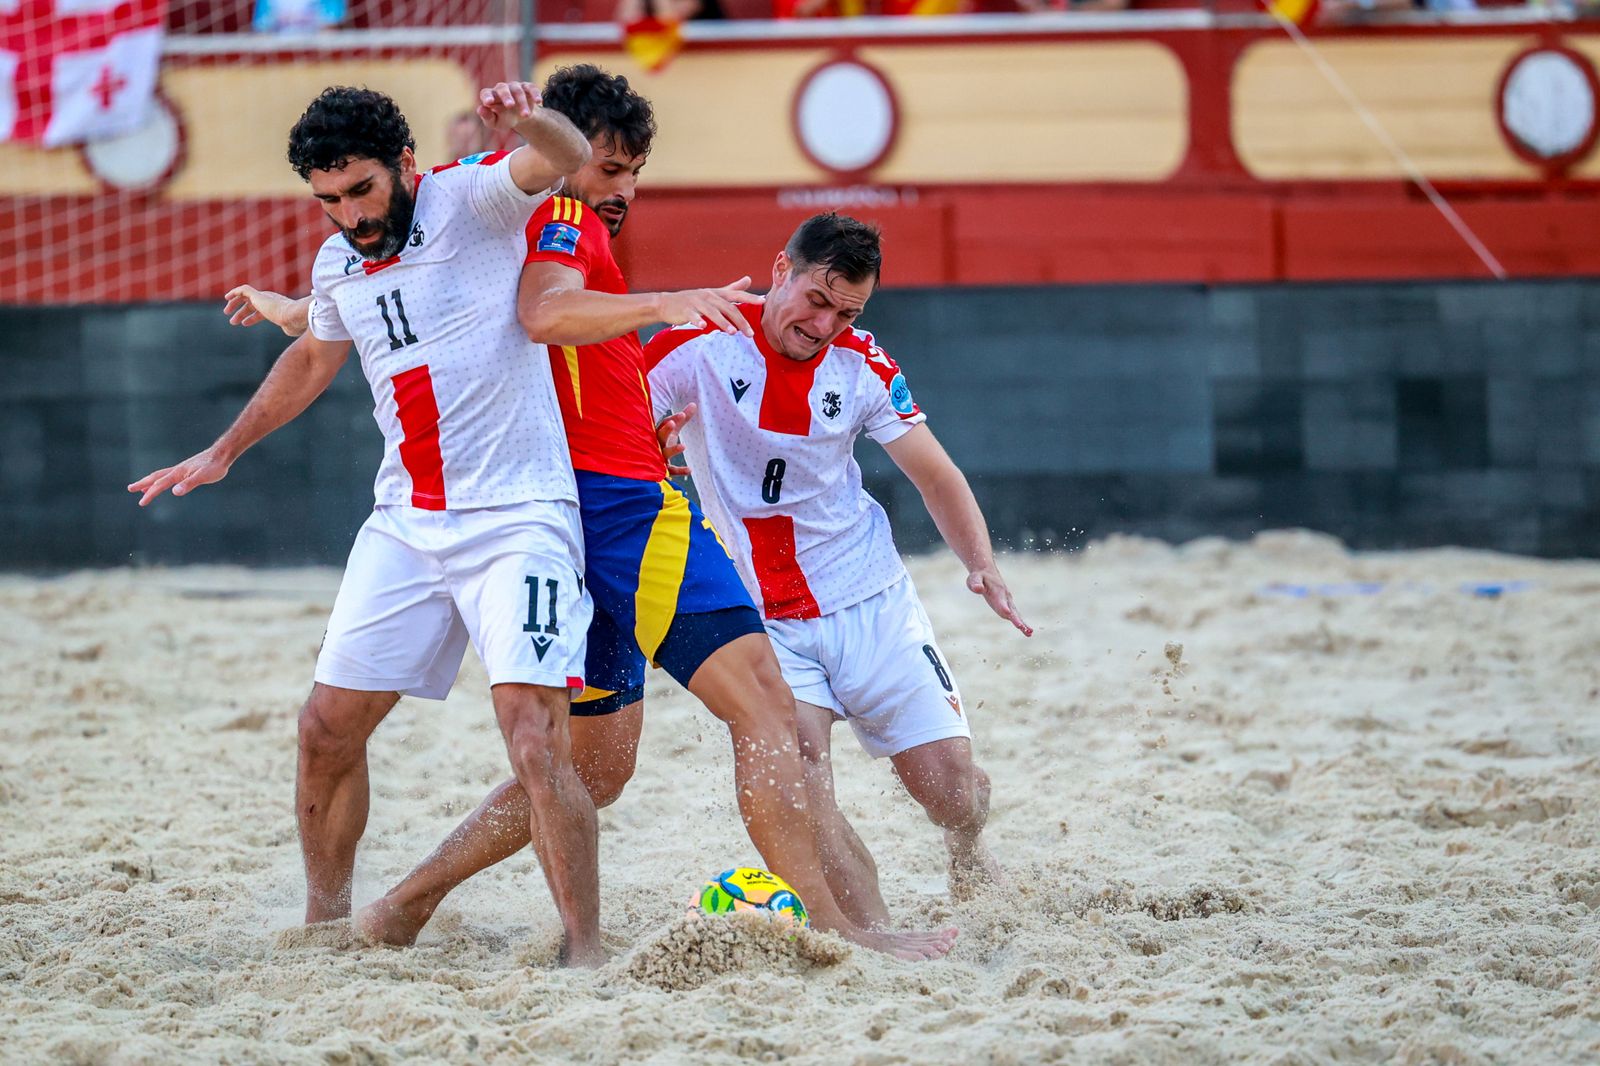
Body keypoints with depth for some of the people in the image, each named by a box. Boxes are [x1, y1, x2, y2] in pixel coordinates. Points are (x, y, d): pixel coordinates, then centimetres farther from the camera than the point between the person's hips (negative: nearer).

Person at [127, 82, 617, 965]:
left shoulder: (472, 200, -9)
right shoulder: (336, 265, 10)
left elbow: (564, 159, -29)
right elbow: (314, 358, 31)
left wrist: (532, 124, -52)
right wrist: (225, 451, 38)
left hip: (519, 519, -7)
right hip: (406, 523, 7)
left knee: (535, 740, -19)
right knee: (328, 728, 7)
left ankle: (584, 952, -15)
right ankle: (325, 918, 26)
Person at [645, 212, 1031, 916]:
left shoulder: (862, 367, -1)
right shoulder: (701, 345, -10)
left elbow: (936, 477, 6)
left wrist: (981, 563, -10)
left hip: (869, 600, 2)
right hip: (758, 616, -2)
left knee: (953, 788, 0)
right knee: (798, 780, -26)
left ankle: (973, 866, 34)